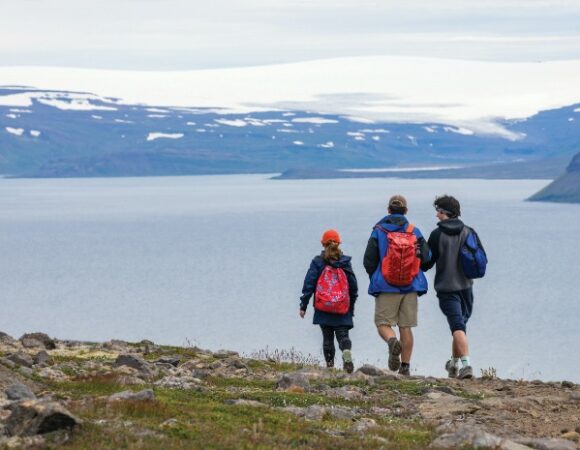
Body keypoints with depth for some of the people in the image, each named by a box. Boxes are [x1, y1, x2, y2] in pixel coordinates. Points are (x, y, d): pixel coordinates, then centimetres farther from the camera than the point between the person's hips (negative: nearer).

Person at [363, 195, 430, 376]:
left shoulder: (378, 232, -4)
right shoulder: (415, 232, 1)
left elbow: (368, 261, -4)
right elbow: (426, 256, 1)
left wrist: (375, 277, 16)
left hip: (386, 288, -2)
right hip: (410, 288, 2)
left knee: (383, 323, 5)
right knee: (406, 327, 8)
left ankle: (392, 341, -27)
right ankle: (405, 366, 6)